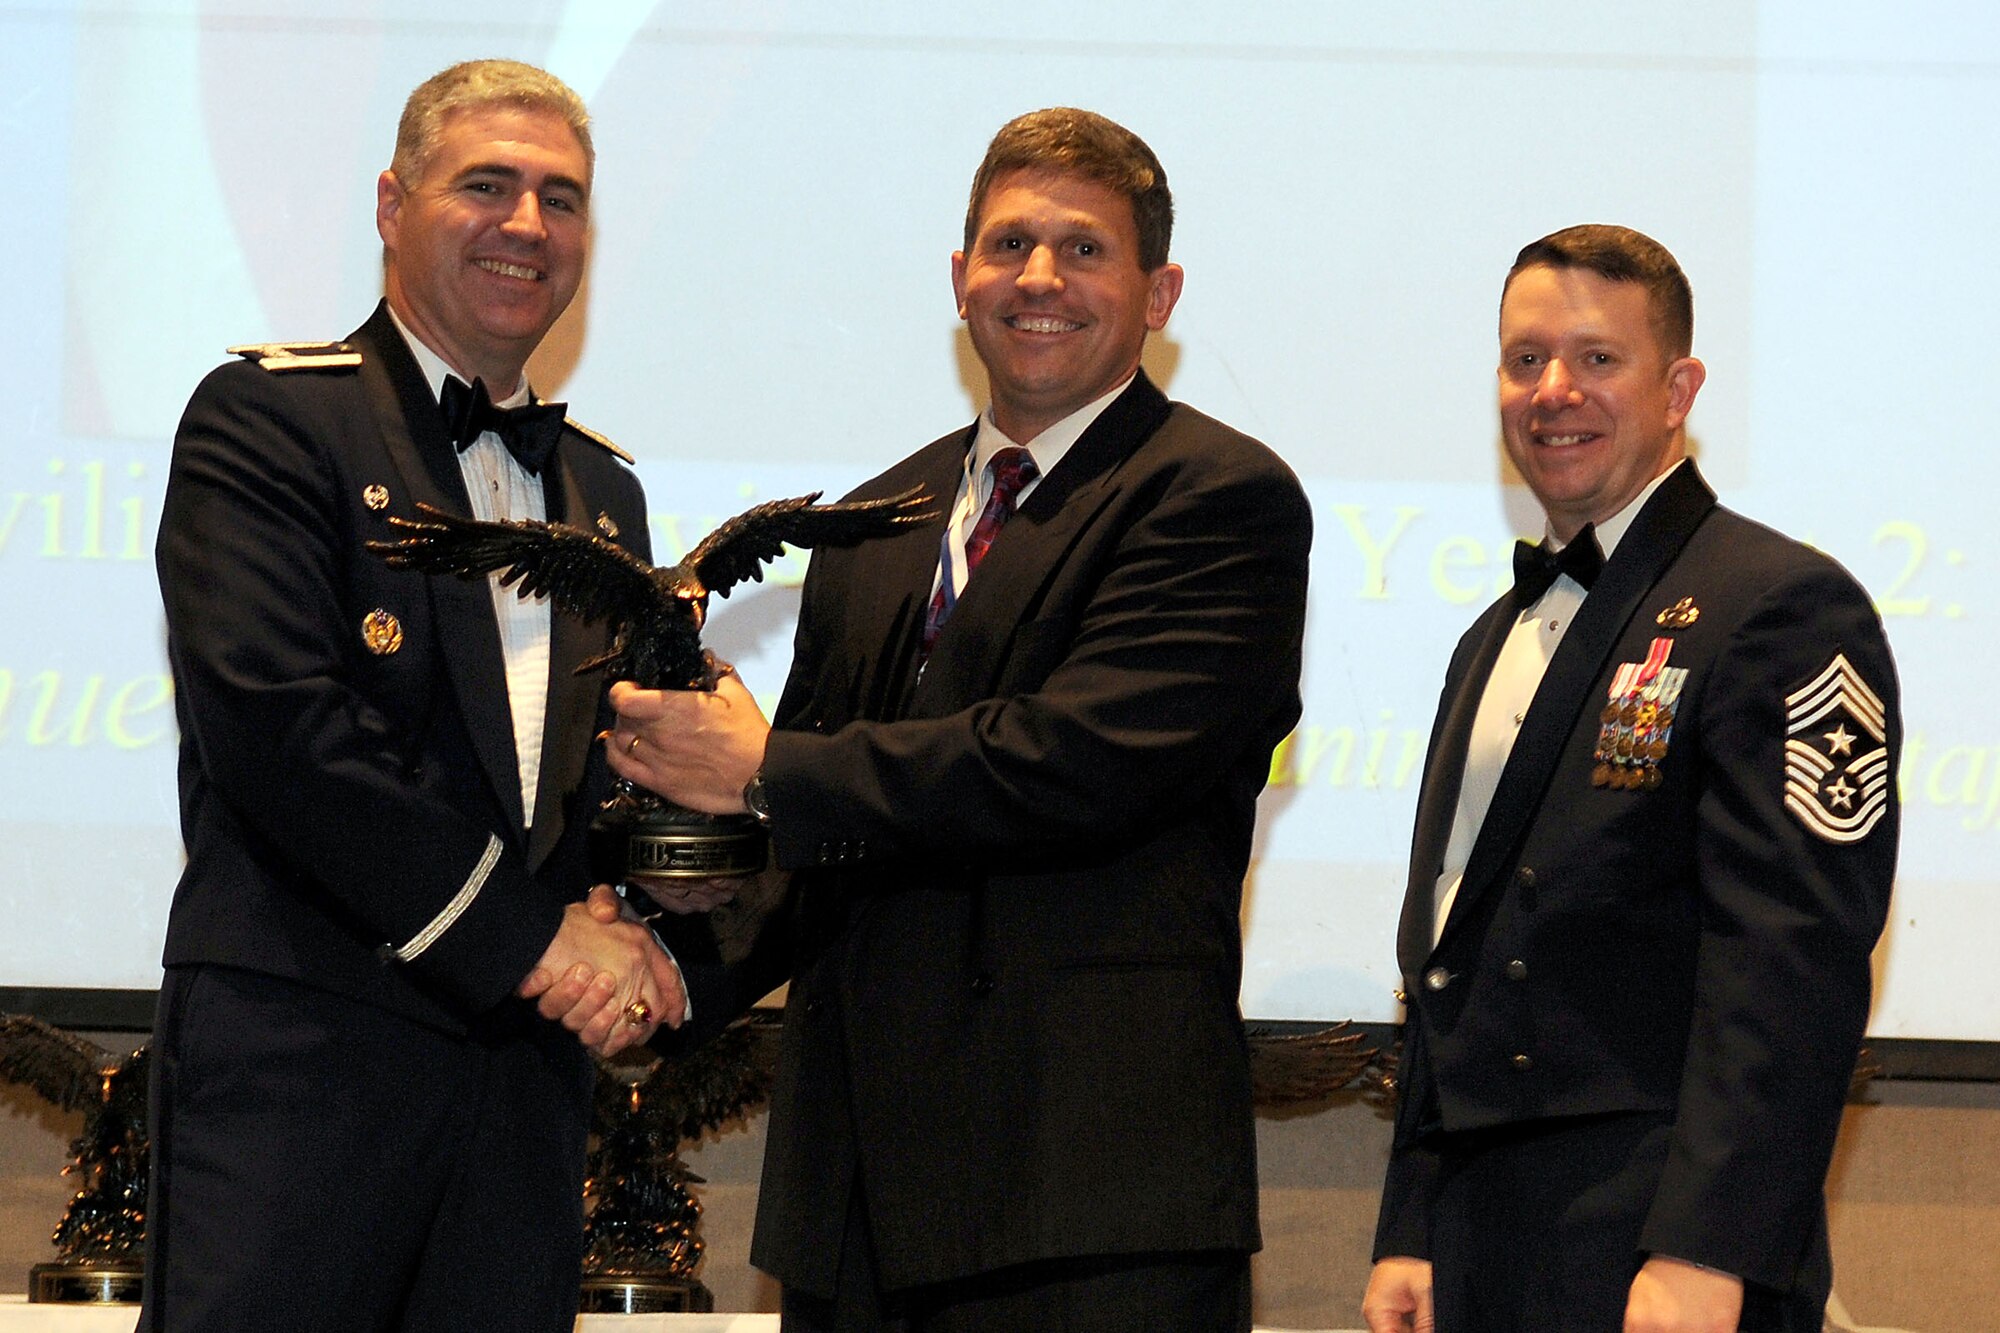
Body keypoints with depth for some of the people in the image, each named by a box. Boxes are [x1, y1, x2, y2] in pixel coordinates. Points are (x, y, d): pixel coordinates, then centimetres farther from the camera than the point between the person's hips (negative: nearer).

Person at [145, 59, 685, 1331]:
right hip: (302, 1037, -6)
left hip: (527, 1060, 6)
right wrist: (528, 938, -11)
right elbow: (276, 724, -13)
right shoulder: (268, 418, -1)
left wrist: (621, 941, -1)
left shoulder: (603, 488, 22)